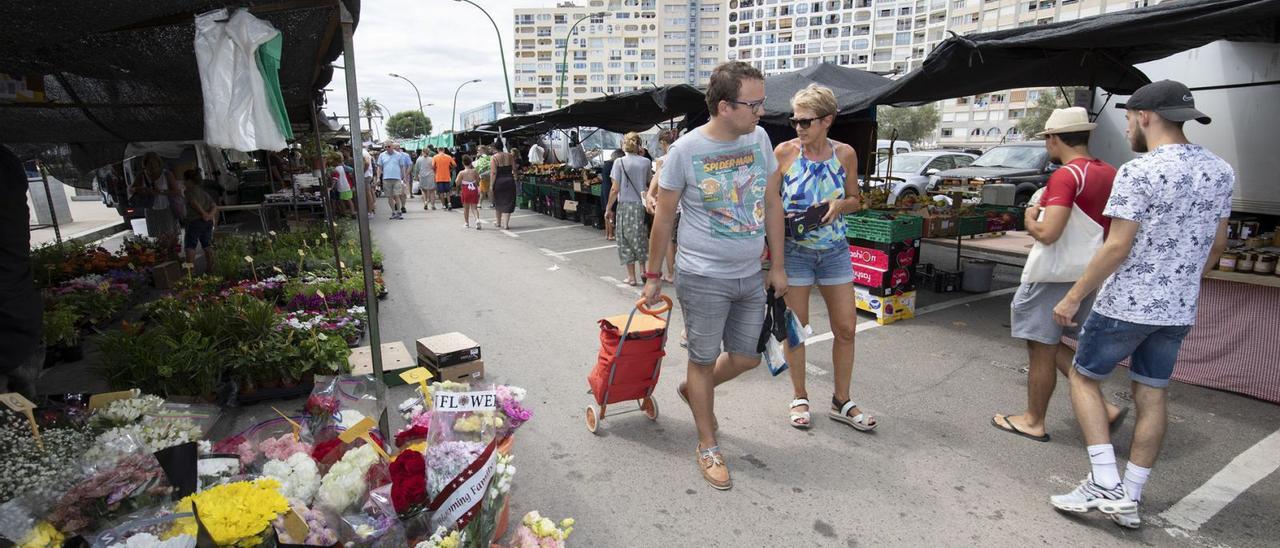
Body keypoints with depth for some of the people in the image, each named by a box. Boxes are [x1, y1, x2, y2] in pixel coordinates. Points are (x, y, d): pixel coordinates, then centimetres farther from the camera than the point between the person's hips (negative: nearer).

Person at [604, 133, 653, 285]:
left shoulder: (619, 162, -7)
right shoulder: (646, 162, 0)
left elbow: (615, 189, -9)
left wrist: (608, 208, 0)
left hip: (625, 205, -3)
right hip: (642, 205, 3)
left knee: (626, 241, 7)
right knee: (641, 239, 17)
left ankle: (631, 277, 10)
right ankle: (643, 272, 19)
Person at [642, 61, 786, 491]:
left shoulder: (759, 137, 1)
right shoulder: (685, 150, -13)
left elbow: (772, 204, 8)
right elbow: (664, 217, -4)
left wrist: (777, 265, 9)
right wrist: (653, 276, 1)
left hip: (751, 276, 5)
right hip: (703, 278, -5)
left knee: (747, 356, 15)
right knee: (704, 359, 7)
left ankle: (692, 391, 44)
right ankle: (707, 446, 27)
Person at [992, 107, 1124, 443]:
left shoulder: (1066, 176, -18)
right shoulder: (1110, 174, 8)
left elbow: (1047, 233, -27)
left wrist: (1030, 218, -8)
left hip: (1056, 277, -8)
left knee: (1041, 351, 5)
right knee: (1050, 344, 23)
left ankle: (1034, 422, 19)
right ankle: (1100, 405, 19)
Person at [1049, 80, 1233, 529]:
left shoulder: (1138, 172, -17)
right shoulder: (1220, 171, 7)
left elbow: (1117, 247, -19)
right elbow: (1216, 245, 14)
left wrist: (1073, 297, -13)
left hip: (1126, 305, -7)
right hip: (1179, 309, 7)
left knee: (1085, 378, 10)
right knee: (1151, 395, 12)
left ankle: (1106, 484, 3)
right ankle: (1129, 498, 20)